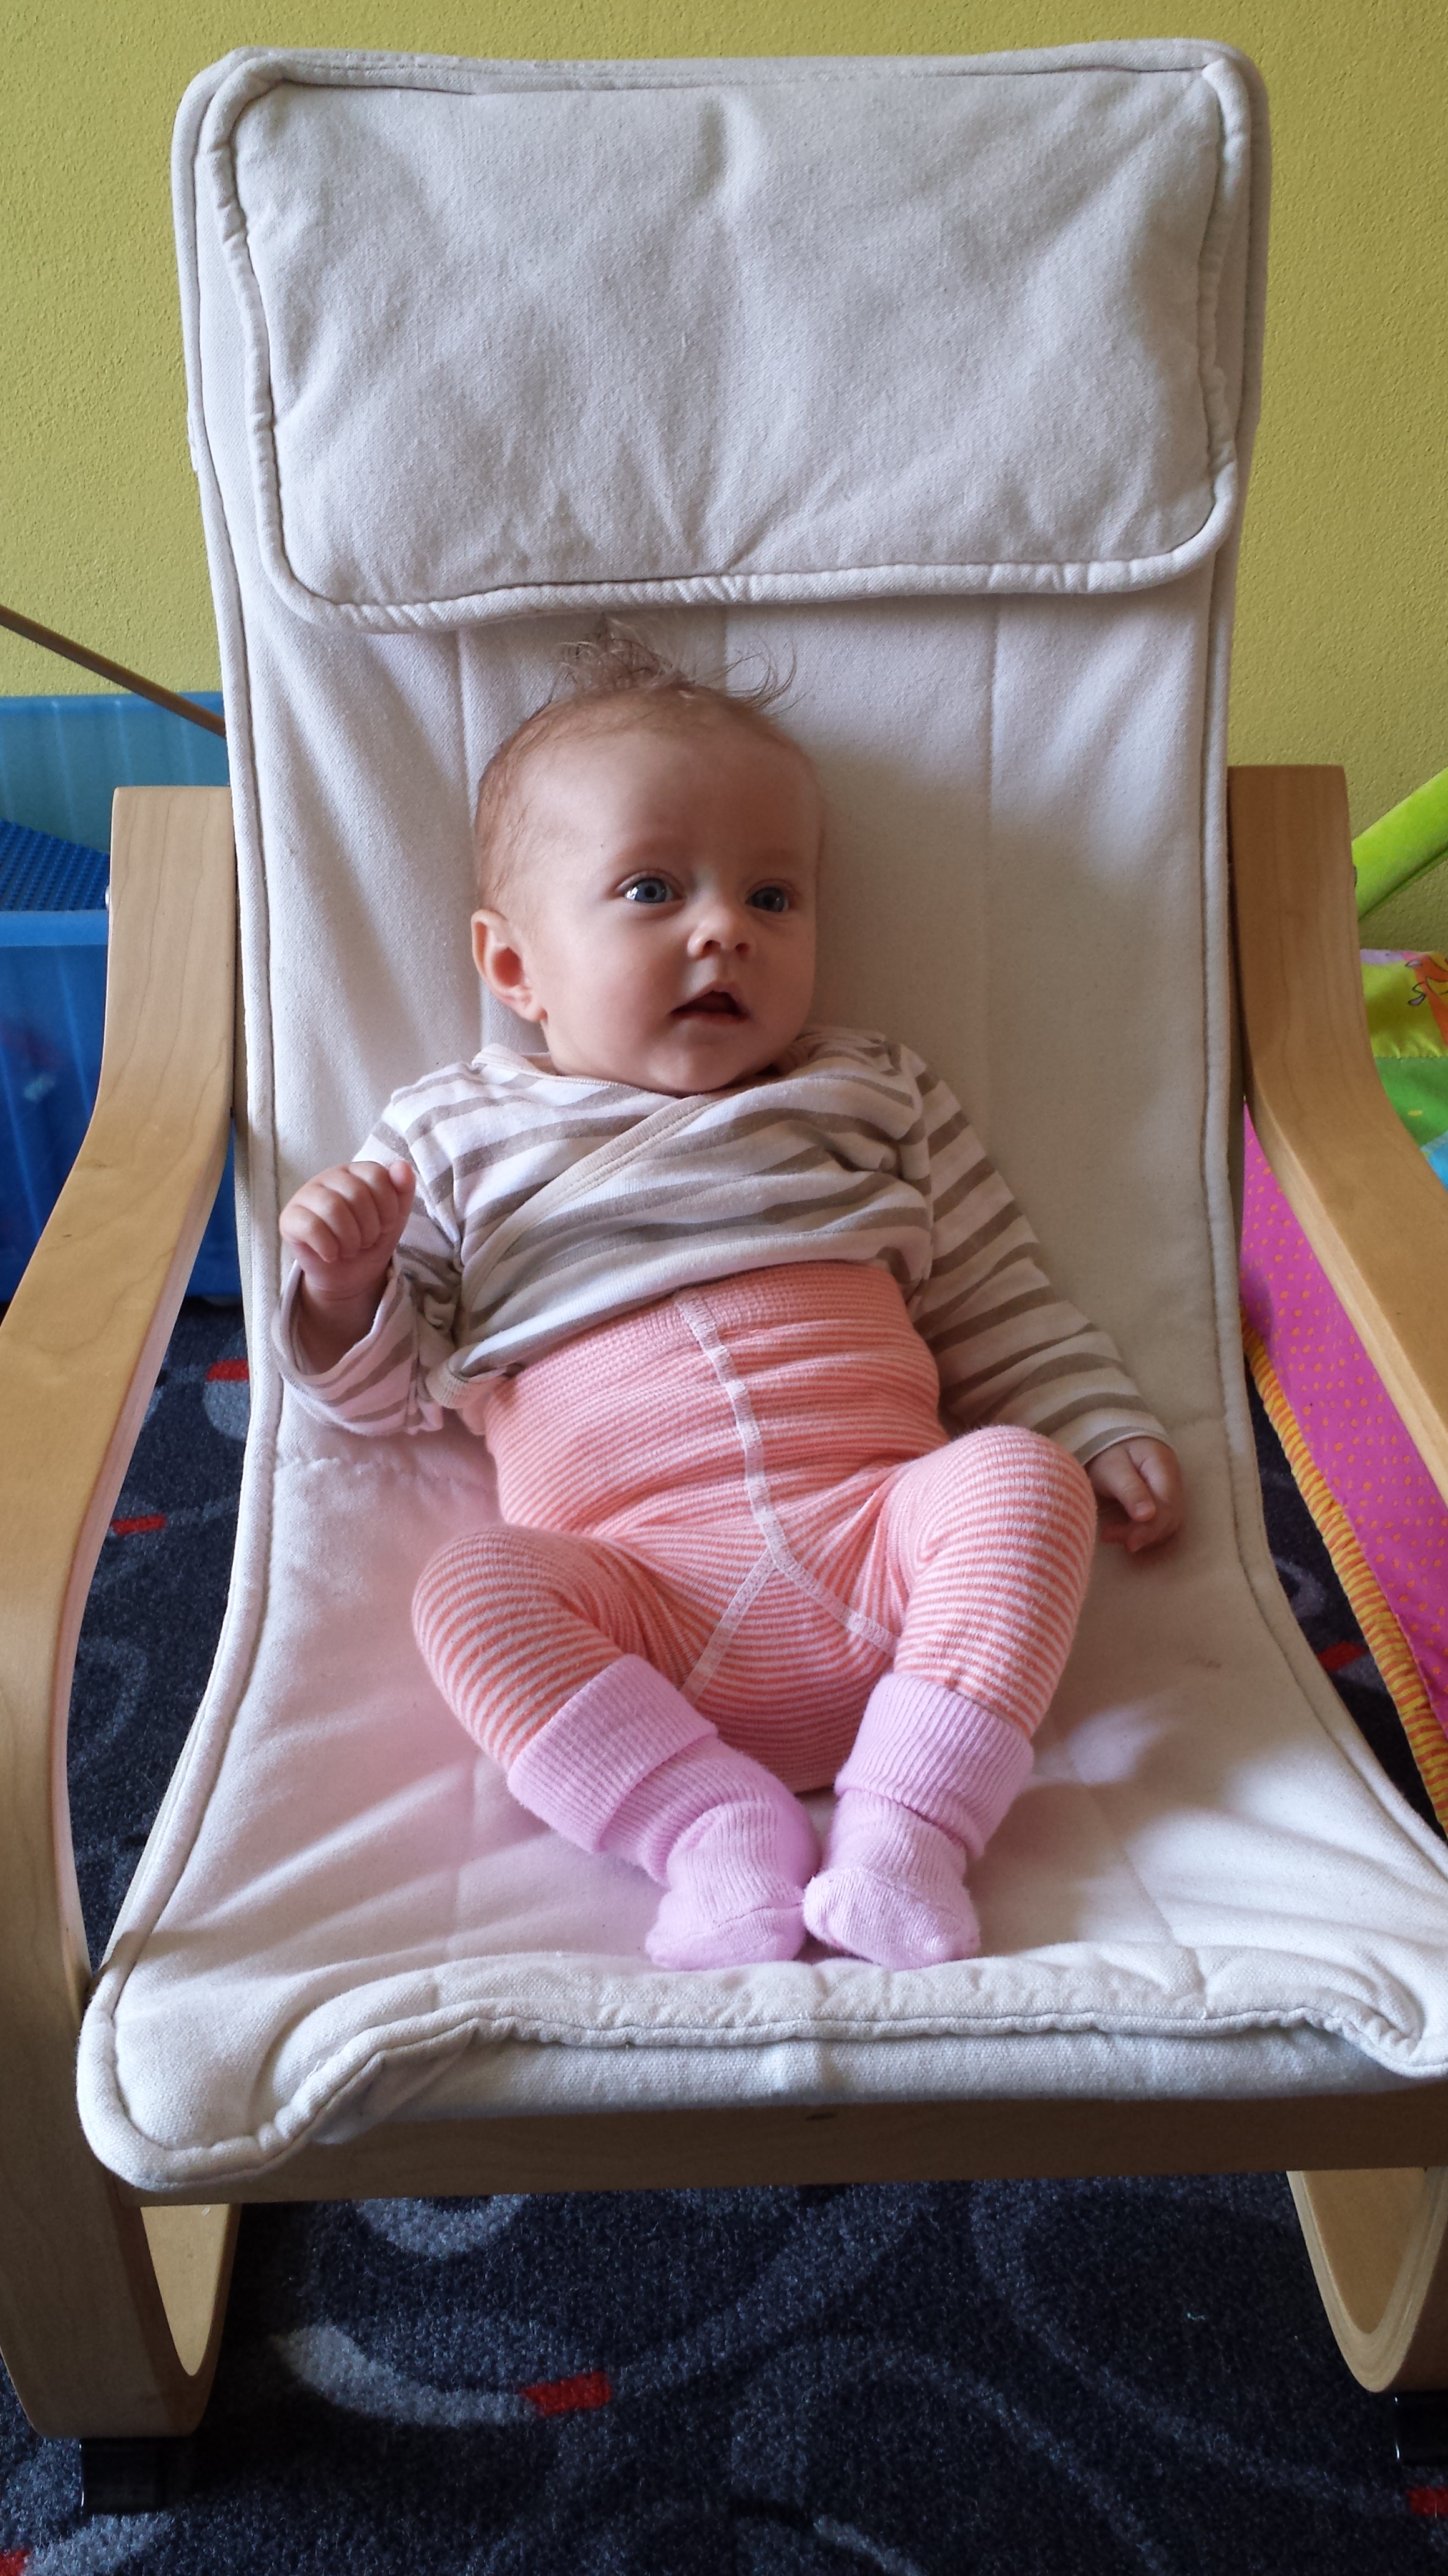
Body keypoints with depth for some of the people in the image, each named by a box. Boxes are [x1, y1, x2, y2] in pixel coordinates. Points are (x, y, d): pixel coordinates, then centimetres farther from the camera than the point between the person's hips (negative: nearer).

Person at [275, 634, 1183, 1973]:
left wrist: (1103, 1432, 10)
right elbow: (390, 1386, 16)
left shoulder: (870, 1096, 19)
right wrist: (348, 1290, -5)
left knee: (1018, 1471, -23)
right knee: (472, 1585, -25)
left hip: (882, 1549, 2)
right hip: (645, 1601, -1)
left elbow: (997, 1308, 22)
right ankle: (721, 1836, -26)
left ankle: (906, 1822, -24)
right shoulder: (456, 1138, 15)